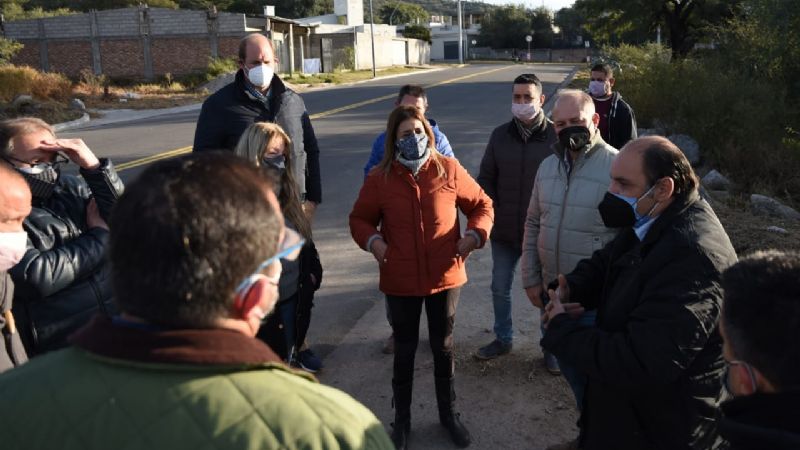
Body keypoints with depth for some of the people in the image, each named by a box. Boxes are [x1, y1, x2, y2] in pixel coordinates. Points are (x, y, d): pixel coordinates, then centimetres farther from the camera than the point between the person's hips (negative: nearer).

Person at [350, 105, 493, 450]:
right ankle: (402, 419, 35)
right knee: (404, 350, 15)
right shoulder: (380, 177, -8)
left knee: (444, 347, 17)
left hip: (445, 276, 1)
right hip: (400, 281, -1)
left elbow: (482, 205, 4)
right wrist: (372, 240, -15)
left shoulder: (449, 169, -6)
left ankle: (449, 415, 38)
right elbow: (359, 218, 4)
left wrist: (475, 234, -13)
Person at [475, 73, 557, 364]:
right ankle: (503, 339, 36)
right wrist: (493, 214, 1)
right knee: (500, 289, 16)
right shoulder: (500, 135, 1)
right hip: (504, 231, 4)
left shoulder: (556, 136, -12)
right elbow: (486, 178, 8)